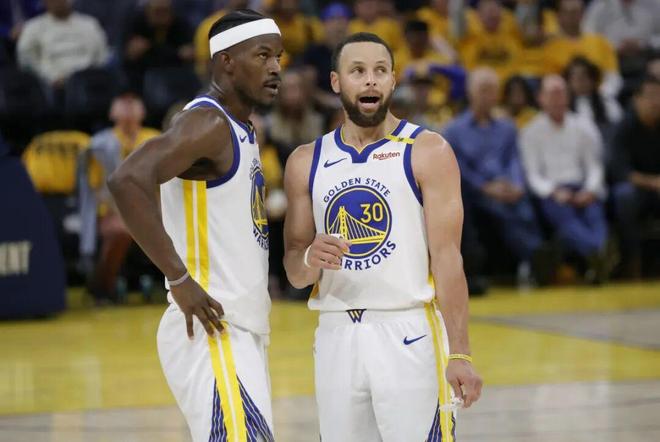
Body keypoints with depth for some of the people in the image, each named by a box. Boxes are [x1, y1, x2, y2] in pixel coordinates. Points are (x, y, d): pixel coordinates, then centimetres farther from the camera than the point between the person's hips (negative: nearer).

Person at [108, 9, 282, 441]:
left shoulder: (241, 130, 17)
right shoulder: (208, 123, -13)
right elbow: (128, 180, -28)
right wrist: (180, 279, -26)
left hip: (244, 335, 10)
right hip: (211, 332, -10)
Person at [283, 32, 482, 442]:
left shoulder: (427, 152, -2)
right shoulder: (306, 162, 9)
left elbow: (447, 255, -8)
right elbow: (295, 274, 12)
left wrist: (459, 354, -15)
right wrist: (309, 260, -13)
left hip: (410, 334, -4)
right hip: (337, 335, 4)